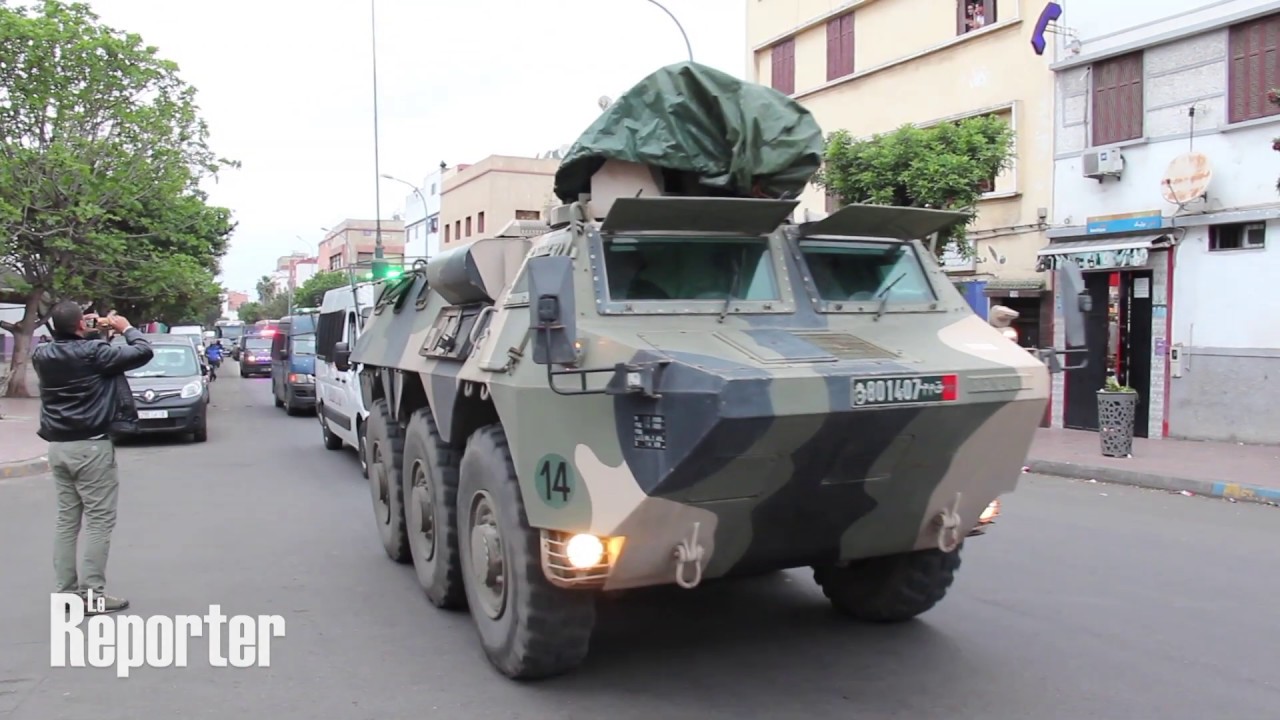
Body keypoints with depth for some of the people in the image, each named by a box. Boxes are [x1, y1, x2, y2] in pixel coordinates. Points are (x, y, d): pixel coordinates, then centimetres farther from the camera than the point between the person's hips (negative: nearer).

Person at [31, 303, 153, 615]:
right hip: (91, 446, -7)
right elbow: (143, 352, -12)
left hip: (58, 446, 7)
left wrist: (90, 333, 15)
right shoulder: (93, 352, -17)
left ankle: (66, 591, 17)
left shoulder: (42, 355, 3)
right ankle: (93, 594, -1)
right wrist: (126, 328, 4)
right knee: (99, 521, -1)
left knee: (66, 520, 13)